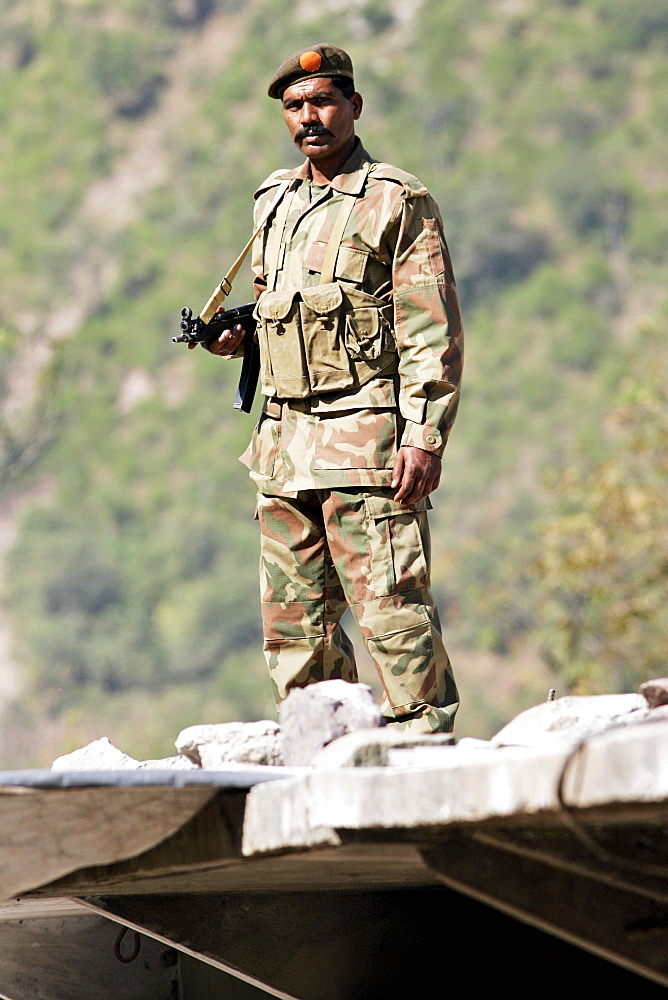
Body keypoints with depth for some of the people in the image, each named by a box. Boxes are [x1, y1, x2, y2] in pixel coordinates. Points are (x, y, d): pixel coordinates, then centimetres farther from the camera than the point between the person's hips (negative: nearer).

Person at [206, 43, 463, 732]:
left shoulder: (398, 201, -3)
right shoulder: (275, 201, 18)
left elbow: (432, 332, -8)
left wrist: (425, 435, -17)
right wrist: (235, 335, 9)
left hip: (364, 436, -7)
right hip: (284, 437, 7)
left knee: (390, 610, -12)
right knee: (293, 623, 8)